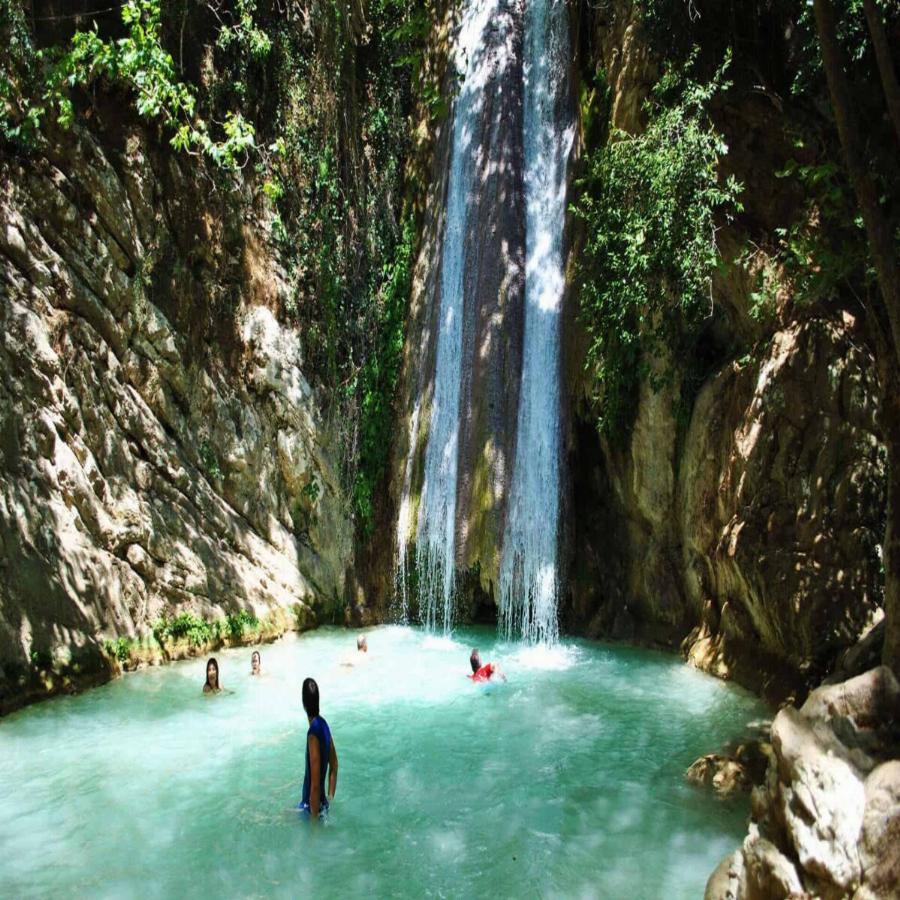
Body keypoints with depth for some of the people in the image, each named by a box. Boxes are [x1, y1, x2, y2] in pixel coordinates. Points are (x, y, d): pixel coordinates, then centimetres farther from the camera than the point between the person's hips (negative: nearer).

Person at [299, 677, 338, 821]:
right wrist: (330, 798, 18)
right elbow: (334, 765, 11)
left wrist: (314, 819, -19)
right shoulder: (323, 724, -1)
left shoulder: (313, 733, -27)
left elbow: (315, 784, -26)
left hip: (312, 806, -8)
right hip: (321, 804, 8)